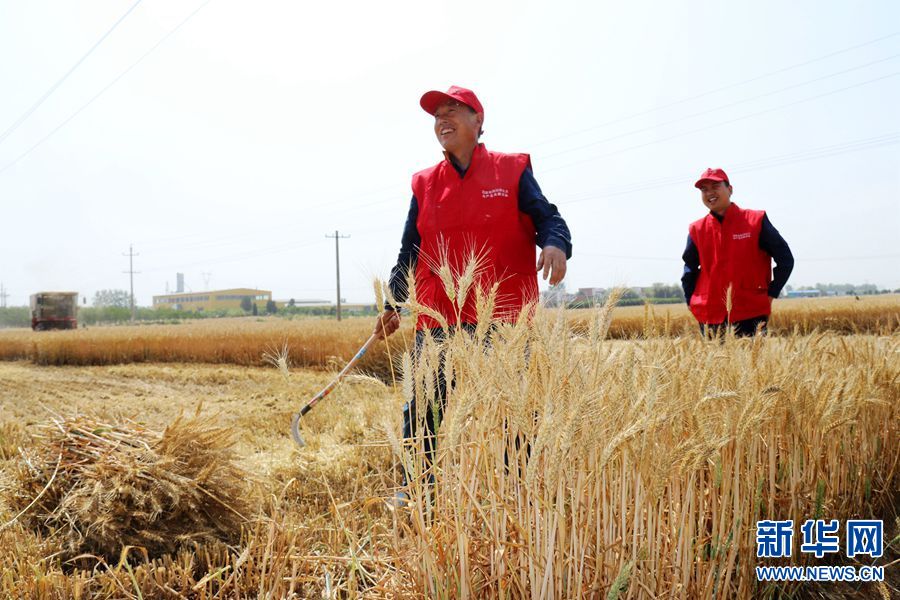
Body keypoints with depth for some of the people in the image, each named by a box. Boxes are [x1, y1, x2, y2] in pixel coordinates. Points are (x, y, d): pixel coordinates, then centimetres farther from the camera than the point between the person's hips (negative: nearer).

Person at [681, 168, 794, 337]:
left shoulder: (756, 221, 0)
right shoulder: (697, 230, 7)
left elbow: (785, 259, 3)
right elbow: (690, 270, 20)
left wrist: (770, 295, -1)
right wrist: (691, 301, 10)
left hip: (751, 316, -2)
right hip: (710, 318, 2)